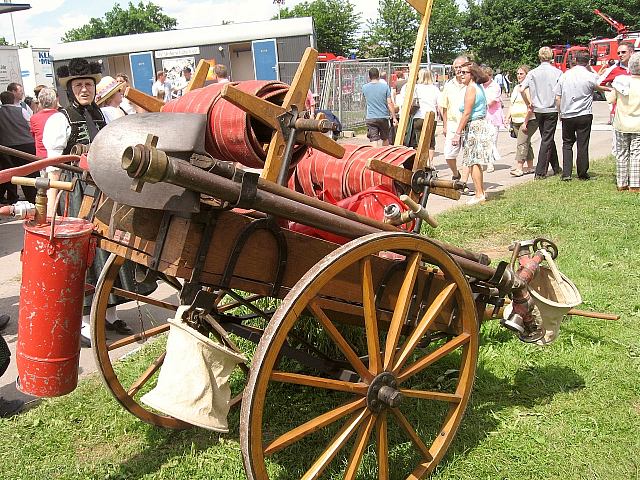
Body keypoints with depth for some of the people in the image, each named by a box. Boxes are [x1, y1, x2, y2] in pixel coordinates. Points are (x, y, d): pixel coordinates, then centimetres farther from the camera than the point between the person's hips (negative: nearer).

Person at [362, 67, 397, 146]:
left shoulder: (364, 87, -1)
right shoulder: (385, 86, -5)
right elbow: (389, 103, -7)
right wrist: (394, 117, -1)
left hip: (370, 118, 0)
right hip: (383, 117, 0)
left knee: (374, 140, -3)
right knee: (385, 139, 18)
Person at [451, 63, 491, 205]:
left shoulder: (471, 88, -13)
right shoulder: (480, 87, 16)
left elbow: (467, 113, -17)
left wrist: (458, 133, -16)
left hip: (473, 127, -10)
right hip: (482, 124, 10)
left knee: (473, 162, -5)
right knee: (476, 162, 15)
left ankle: (479, 195, -3)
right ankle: (481, 192, 20)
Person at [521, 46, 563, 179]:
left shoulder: (533, 73, 0)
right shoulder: (557, 72, -5)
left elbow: (522, 89, -8)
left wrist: (528, 103, 3)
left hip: (538, 110, 3)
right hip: (552, 109, -3)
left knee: (547, 138, 16)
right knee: (547, 139, 0)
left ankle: (556, 168, 26)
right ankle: (540, 172, -5)